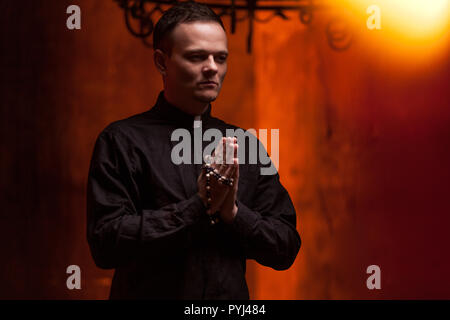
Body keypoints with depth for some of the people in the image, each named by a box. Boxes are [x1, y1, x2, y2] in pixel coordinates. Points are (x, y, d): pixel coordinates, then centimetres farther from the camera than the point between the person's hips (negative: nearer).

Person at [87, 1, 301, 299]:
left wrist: (233, 212, -11)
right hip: (152, 292, -3)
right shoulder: (122, 141, -5)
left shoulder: (242, 146, 7)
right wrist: (200, 206, -15)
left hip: (232, 296, 3)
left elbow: (286, 247, 5)